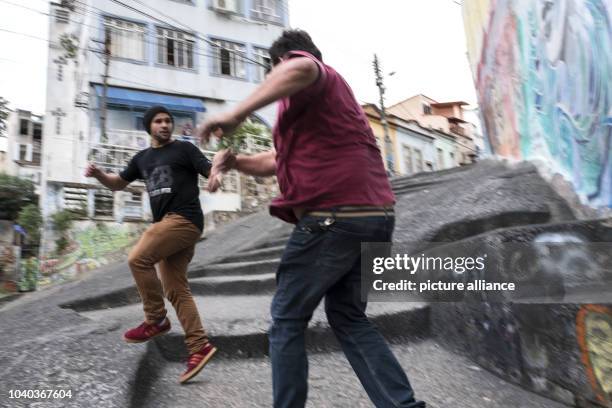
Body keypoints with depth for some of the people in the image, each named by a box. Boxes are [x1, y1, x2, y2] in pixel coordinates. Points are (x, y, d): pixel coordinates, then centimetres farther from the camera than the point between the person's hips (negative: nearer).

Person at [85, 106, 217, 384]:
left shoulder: (184, 149, 5)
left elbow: (212, 173, -3)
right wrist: (98, 174, 9)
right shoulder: (142, 158, 22)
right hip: (167, 223, 7)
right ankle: (199, 347, 3)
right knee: (176, 290, 2)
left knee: (138, 259, -18)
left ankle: (156, 320, -1)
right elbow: (118, 184, 28)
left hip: (185, 219, -7)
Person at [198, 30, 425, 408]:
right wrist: (232, 160, 13)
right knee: (348, 317, 18)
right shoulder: (324, 95, 31)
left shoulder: (310, 70, 3)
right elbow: (279, 161, 27)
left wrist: (235, 115, -21)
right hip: (374, 217, 9)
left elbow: (300, 69, -27)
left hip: (334, 217, -9)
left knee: (287, 319, 7)